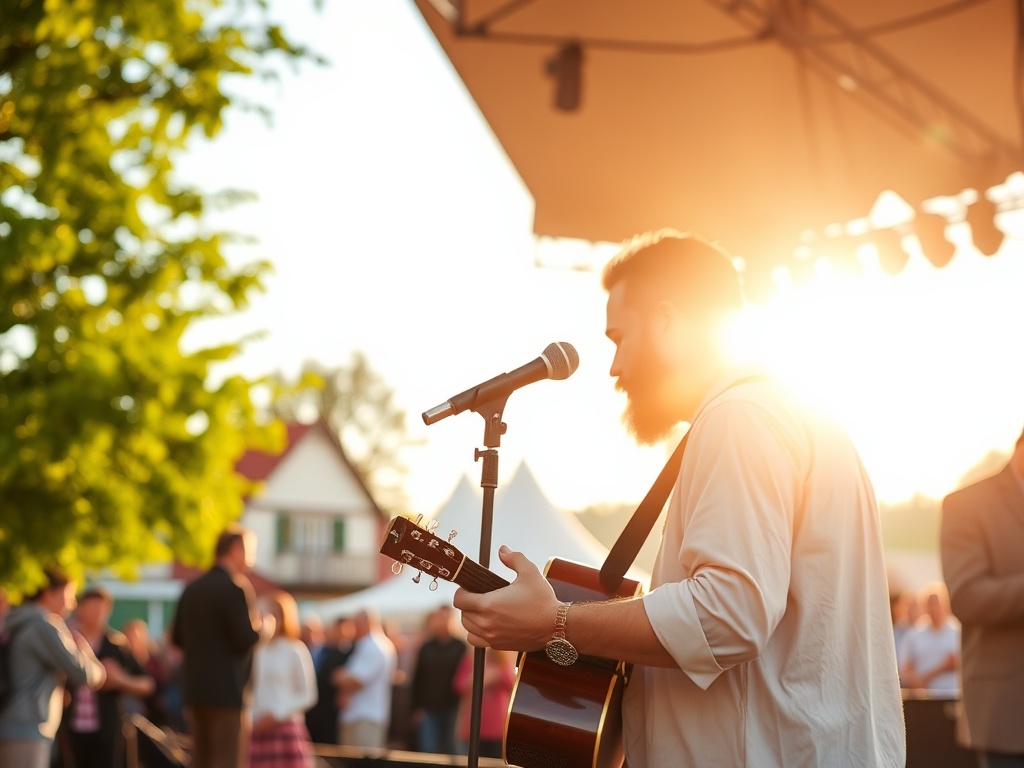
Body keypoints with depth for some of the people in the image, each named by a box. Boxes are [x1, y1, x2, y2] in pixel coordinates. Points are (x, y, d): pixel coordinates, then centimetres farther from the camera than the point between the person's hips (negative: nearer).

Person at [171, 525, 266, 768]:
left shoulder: (192, 589, 11)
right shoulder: (234, 589, -13)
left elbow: (178, 637, 16)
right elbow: (246, 640, -17)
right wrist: (261, 625, 1)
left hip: (195, 687, 8)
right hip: (227, 689, -8)